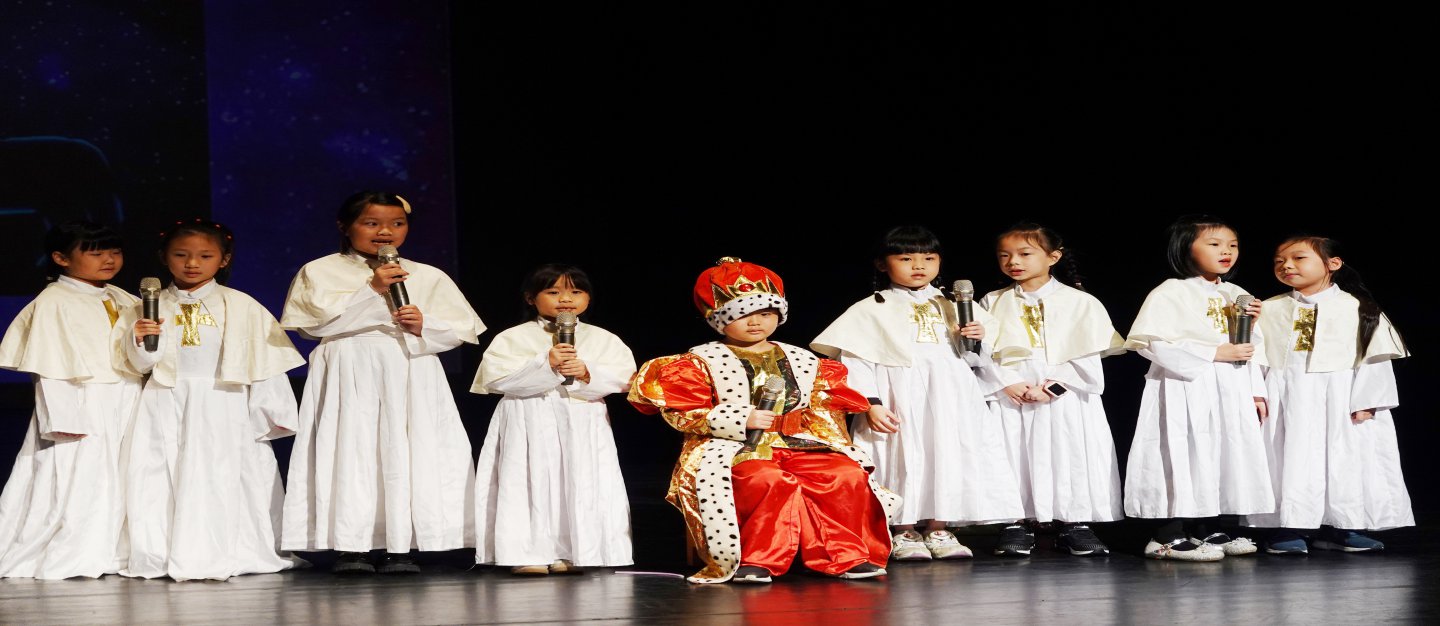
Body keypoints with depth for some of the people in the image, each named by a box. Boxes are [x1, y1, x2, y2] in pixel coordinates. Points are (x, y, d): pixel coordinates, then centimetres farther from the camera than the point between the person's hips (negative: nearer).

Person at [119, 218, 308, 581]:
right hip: (166, 407, 2)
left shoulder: (241, 307, 1)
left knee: (219, 479, -6)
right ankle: (160, 557, 5)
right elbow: (141, 365, 6)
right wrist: (141, 342, -15)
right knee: (159, 480, -2)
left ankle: (219, 556, 0)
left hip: (223, 406, -2)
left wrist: (268, 416, 1)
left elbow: (267, 363, 2)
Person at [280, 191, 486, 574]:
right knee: (350, 453, -7)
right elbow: (317, 321, -8)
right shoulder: (320, 272, 8)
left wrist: (425, 326, -11)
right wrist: (371, 290, -11)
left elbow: (463, 328, 9)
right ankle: (348, 546, -4)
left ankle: (401, 546, -1)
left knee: (408, 453, -5)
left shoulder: (428, 277, 13)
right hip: (348, 377, -2)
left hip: (410, 379, 2)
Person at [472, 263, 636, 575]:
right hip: (530, 427, -2)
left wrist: (587, 373, -19)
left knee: (580, 485, -1)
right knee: (534, 484, -6)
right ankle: (528, 553, -4)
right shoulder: (512, 338, 2)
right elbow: (494, 376, -12)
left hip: (583, 427, 2)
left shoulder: (603, 339, 9)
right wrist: (545, 365, -19)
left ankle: (570, 554, 4)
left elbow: (624, 375, -1)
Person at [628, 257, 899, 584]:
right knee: (770, 481, -38)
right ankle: (758, 560, -28)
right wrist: (741, 420, -15)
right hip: (734, 449, -4)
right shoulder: (700, 362, 4)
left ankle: (845, 556, -14)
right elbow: (681, 413, -6)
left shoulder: (803, 361, 17)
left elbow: (822, 409, 22)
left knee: (848, 476, -22)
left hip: (799, 445, 4)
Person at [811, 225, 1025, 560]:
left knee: (947, 454, 2)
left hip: (949, 400, 4)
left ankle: (937, 529, 11)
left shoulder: (952, 306, 17)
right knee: (904, 458, -6)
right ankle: (903, 532, 4)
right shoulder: (870, 310, 5)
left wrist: (977, 340, -3)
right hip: (900, 401, -4)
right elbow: (853, 360, -3)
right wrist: (871, 403, -13)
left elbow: (974, 359, 19)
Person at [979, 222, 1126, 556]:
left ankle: (1075, 524, 4)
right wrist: (1009, 383, -14)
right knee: (1012, 456, -2)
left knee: (1071, 456, -4)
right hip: (1009, 397, 1)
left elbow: (1088, 354, -4)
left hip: (1065, 397, -1)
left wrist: (1054, 385, -14)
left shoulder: (1079, 302, 3)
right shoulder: (993, 303, 9)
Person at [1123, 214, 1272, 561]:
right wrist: (1215, 353, -18)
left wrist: (1256, 392, 12)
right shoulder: (1170, 294, -8)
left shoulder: (1236, 295, 15)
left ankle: (1209, 529, 19)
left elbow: (1251, 349, 22)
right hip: (1187, 391, -7)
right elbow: (1152, 342, -18)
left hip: (1232, 395, 7)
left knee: (1227, 459, 8)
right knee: (1184, 456, -9)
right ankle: (1168, 537, -5)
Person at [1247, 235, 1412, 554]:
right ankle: (1289, 527, 0)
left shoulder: (1356, 308, 1)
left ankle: (1342, 527, 11)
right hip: (1287, 401, 1)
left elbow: (1374, 356, -2)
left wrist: (1365, 401, -9)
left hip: (1340, 398, -1)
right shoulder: (1270, 310, 7)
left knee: (1345, 458, 1)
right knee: (1291, 455, -4)